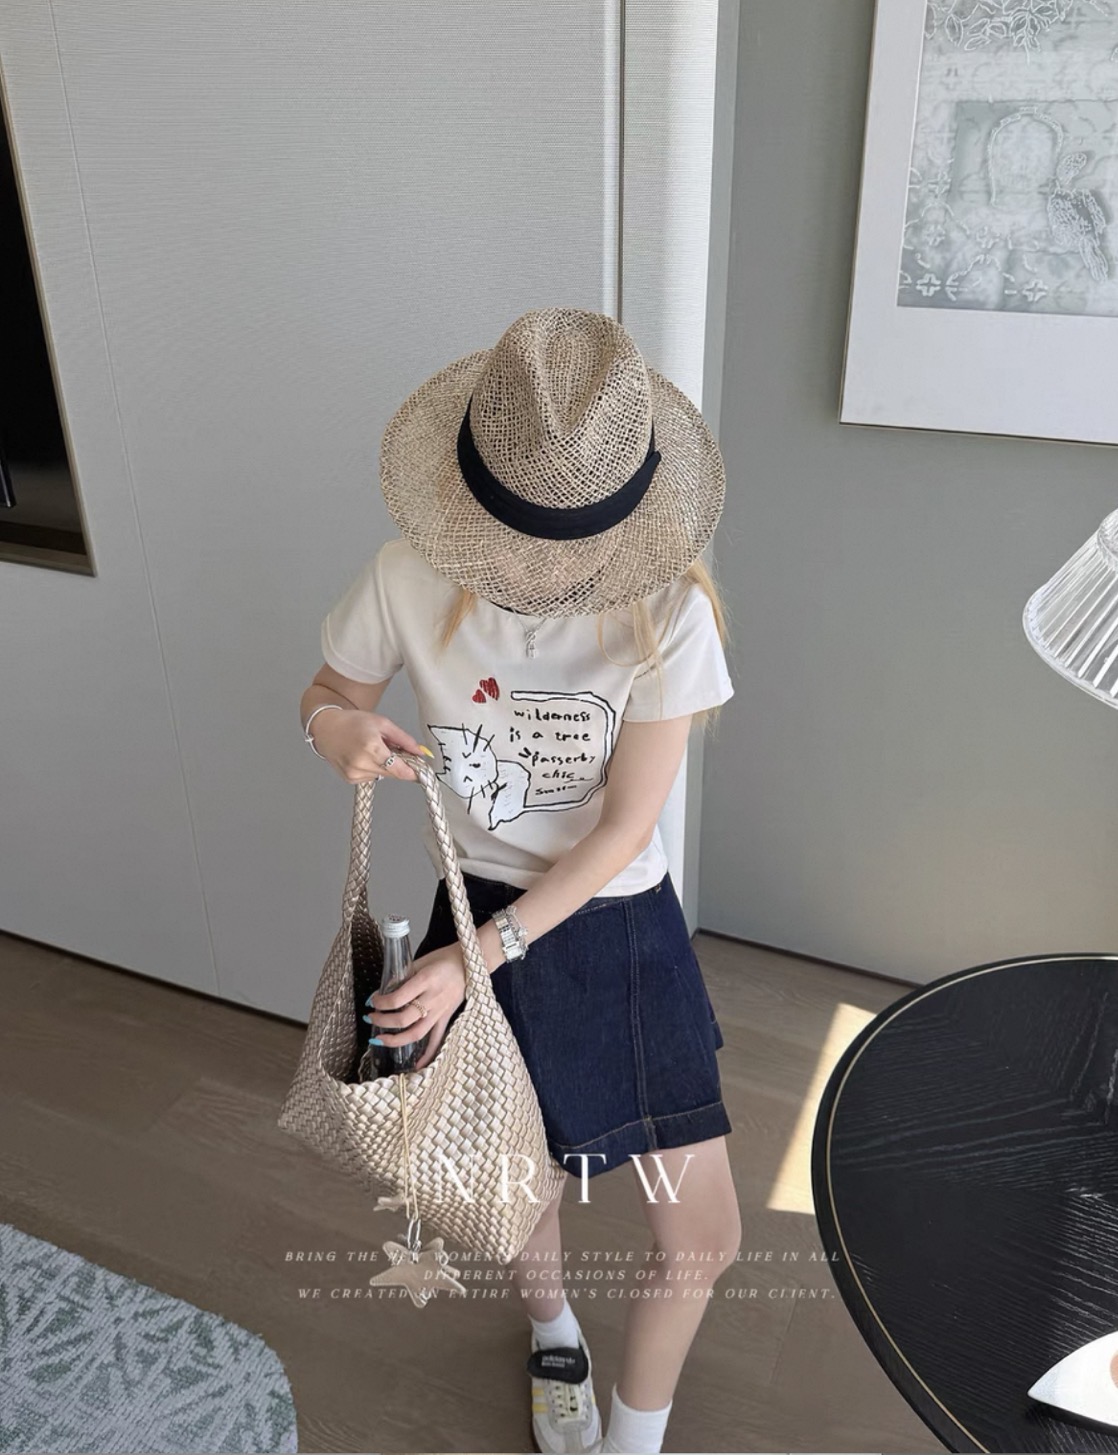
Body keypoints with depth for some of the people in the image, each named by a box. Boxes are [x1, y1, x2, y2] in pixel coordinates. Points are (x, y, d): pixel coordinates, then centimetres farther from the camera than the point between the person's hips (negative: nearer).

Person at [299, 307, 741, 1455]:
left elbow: (623, 827, -17)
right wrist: (336, 727, -23)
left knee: (703, 1229, 4)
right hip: (477, 915, 1)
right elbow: (326, 693, 2)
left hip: (622, 926, 0)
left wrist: (481, 956, -20)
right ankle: (554, 1331, 60)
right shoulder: (408, 581, -17)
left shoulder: (666, 608, -21)